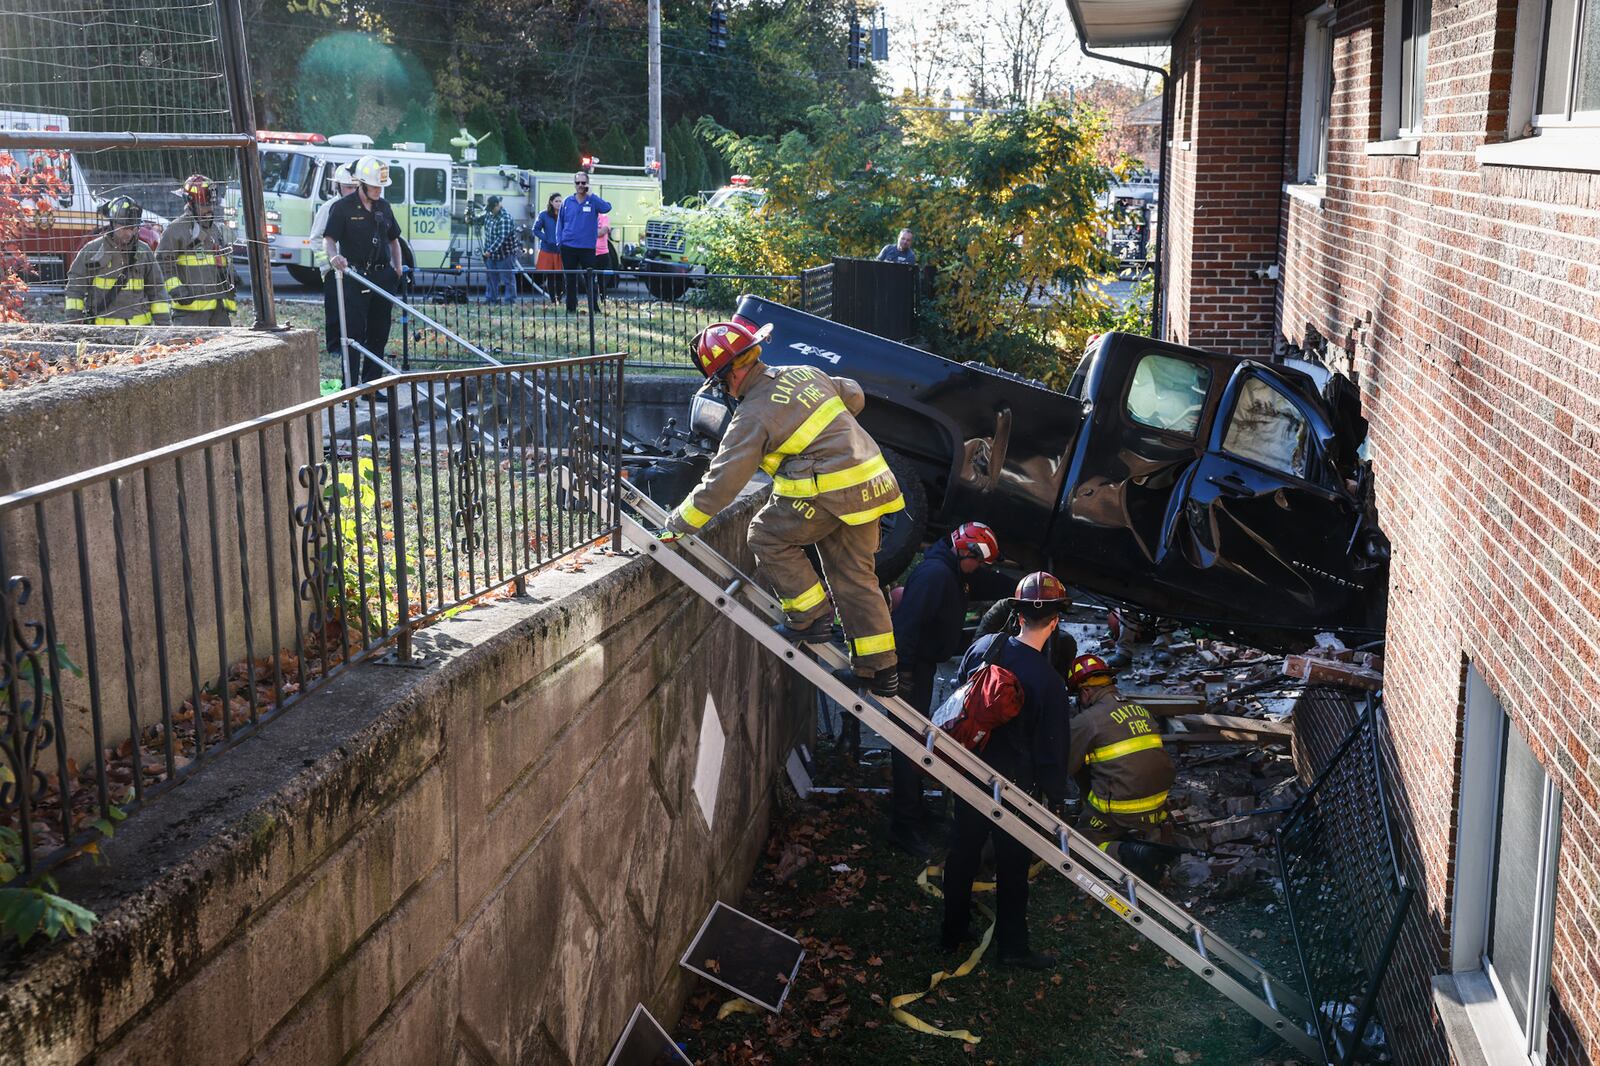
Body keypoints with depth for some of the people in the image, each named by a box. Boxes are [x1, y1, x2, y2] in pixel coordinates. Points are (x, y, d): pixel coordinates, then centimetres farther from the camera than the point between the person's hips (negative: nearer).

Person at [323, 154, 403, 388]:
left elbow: (393, 239, 25)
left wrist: (397, 269, 14)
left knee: (379, 334, 8)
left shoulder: (383, 207, 15)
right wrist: (334, 256, -33)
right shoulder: (343, 208, -4)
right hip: (355, 279, -6)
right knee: (354, 334, -7)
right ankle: (350, 388, -5)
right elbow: (329, 239, -12)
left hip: (382, 278, 6)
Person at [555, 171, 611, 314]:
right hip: (568, 247, 2)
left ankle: (594, 308, 3)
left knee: (589, 278, -2)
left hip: (588, 247, -2)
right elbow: (560, 223, 12)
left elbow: (606, 208, -20)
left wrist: (590, 195, -18)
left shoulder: (593, 201, 1)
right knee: (570, 279, 7)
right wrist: (559, 240, 4)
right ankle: (571, 308, 14)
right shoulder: (567, 202, 7)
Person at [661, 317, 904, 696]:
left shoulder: (753, 416, -12)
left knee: (766, 535, 8)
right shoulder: (804, 374, 10)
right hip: (870, 483, 9)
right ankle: (878, 667, 18)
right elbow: (854, 396, 26)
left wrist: (678, 525, -8)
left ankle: (811, 618, 9)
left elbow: (722, 482, -14)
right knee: (854, 575, 15)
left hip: (829, 492, -9)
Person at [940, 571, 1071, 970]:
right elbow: (1049, 750, -15)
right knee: (1012, 863, 11)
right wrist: (1056, 794, 0)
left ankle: (953, 931, 34)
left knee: (963, 850, 19)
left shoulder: (985, 645, -10)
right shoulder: (1049, 681, -23)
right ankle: (1012, 946, 26)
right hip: (1012, 784, -5)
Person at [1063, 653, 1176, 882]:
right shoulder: (1141, 710, 10)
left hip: (1119, 810, -6)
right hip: (1157, 807, 6)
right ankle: (1154, 836, 3)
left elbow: (1064, 767, -6)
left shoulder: (1086, 721, -11)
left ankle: (1128, 854, -16)